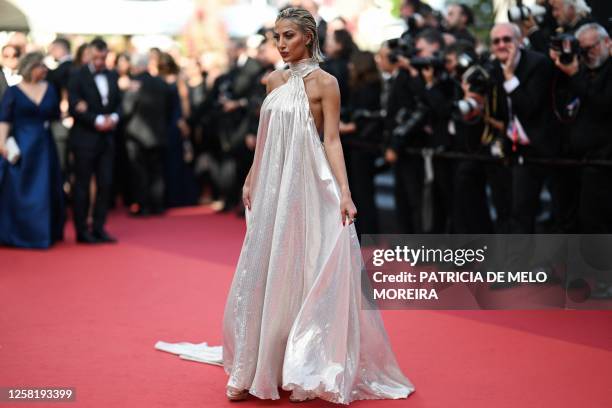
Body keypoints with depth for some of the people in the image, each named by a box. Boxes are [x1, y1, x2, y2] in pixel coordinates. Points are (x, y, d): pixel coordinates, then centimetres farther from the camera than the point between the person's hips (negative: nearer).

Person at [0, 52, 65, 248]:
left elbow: (55, 115, 7)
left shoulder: (50, 90, 7)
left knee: (45, 191, 6)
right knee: (18, 191, 1)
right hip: (20, 146, -4)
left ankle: (43, 232, 16)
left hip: (44, 145, 4)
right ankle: (17, 234, 10)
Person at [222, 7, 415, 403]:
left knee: (309, 276, -1)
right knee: (264, 277, 9)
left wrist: (344, 192, -21)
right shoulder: (275, 81, 10)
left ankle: (311, 367, 9)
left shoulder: (324, 82, -8)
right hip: (273, 186, 6)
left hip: (309, 188, -6)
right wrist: (251, 179, 16)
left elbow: (331, 140, -12)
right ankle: (258, 368, 19)